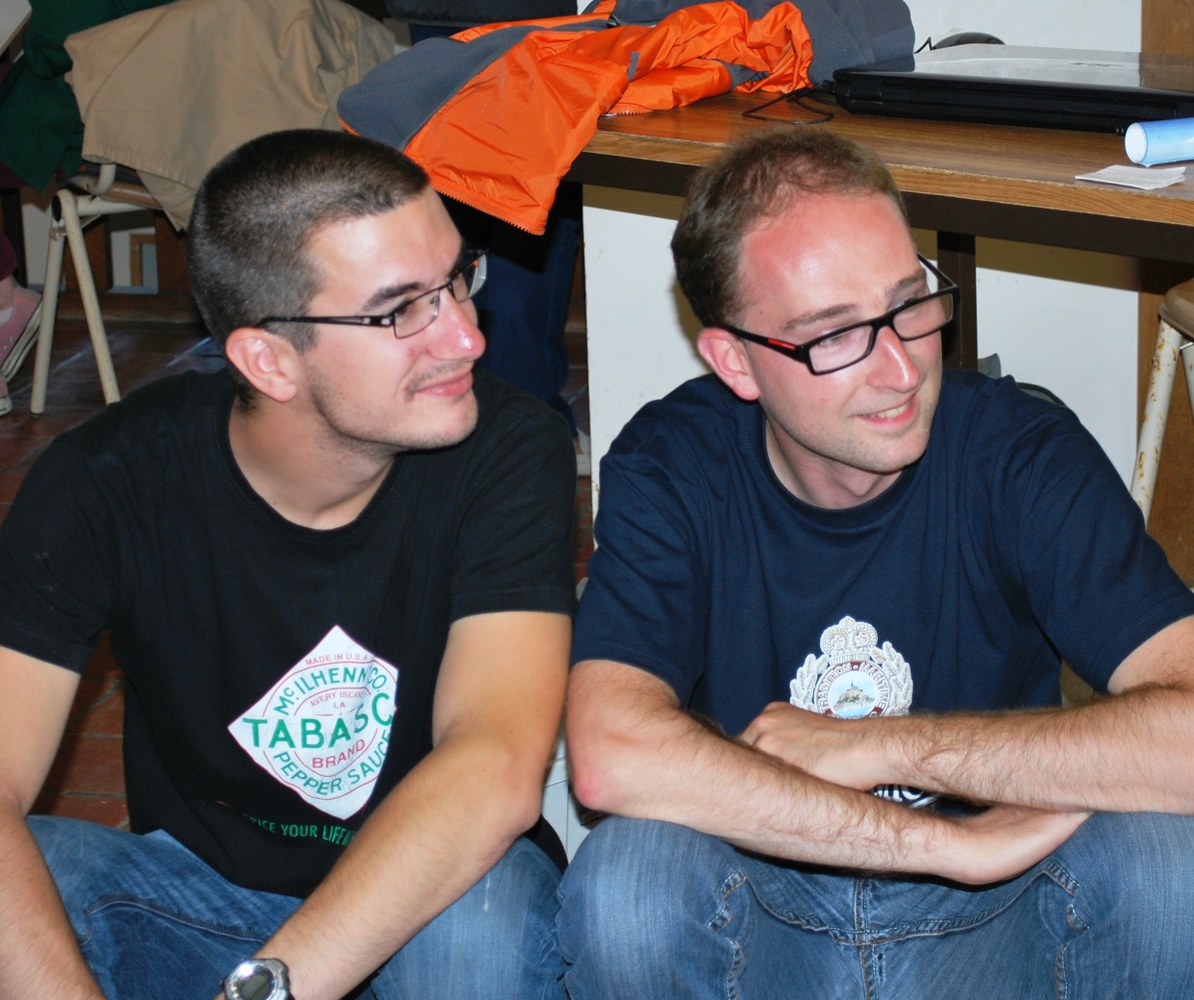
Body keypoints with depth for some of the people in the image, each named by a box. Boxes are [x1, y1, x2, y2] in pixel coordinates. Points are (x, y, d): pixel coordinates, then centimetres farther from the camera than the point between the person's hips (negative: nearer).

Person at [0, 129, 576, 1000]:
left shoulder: (511, 453, -18)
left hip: (431, 898, -1)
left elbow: (499, 770, -31)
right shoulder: (111, 481, -16)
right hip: (194, 888, 1)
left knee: (483, 915, -35)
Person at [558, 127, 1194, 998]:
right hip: (759, 912, 1)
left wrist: (877, 745, -24)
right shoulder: (669, 467, -13)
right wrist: (953, 842, -31)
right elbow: (611, 758, -31)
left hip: (989, 923, 0)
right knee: (630, 871, -31)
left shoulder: (1023, 452, -14)